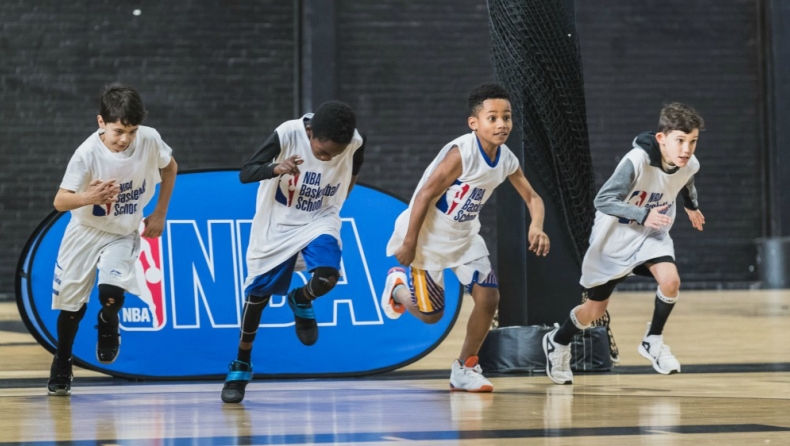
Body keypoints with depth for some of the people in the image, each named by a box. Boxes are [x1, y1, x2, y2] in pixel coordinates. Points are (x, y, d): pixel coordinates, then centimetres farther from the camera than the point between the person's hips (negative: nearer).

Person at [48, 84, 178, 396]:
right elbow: (60, 201, -30)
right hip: (86, 230, -1)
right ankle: (61, 368, 30)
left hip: (124, 233, 1)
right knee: (72, 304, 6)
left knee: (111, 293, -22)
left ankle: (108, 327, 14)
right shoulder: (88, 153, -29)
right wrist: (88, 198, -50)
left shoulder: (149, 140, -20)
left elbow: (170, 167, 2)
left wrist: (160, 214, 1)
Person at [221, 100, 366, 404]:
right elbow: (245, 173, -24)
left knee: (326, 277, -27)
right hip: (277, 223, -1)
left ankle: (301, 301, 11)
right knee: (258, 293, 7)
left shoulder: (355, 143, -18)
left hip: (320, 221, 1)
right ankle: (241, 367, 27)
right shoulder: (287, 134, -26)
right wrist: (276, 168, -43)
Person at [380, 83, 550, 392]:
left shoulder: (507, 160, -7)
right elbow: (425, 196, -26)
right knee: (430, 314, 1)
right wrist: (409, 244, -24)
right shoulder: (460, 154, -28)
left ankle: (464, 368, 14)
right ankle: (398, 285, 35)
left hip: (464, 237, 7)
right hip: (429, 236, -6)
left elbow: (532, 198, 2)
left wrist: (536, 226, -20)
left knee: (489, 298, -4)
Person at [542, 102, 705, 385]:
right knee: (596, 309, 9)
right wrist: (643, 215, -44)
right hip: (615, 237, -4)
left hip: (652, 234, 4)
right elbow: (603, 201, -33)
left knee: (670, 280, -26)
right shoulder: (637, 160, -33)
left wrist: (691, 205, 31)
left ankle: (653, 342, -1)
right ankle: (558, 343, 39)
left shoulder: (690, 165, -14)